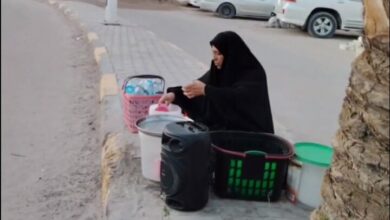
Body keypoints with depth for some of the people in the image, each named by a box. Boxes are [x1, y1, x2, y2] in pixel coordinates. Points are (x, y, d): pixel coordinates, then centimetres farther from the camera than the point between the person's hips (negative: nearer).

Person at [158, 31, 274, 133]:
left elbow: (239, 98, -32)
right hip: (223, 127, 6)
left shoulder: (254, 74, -15)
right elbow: (196, 89, 7)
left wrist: (206, 90, -36)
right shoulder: (219, 70, 4)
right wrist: (175, 94, -11)